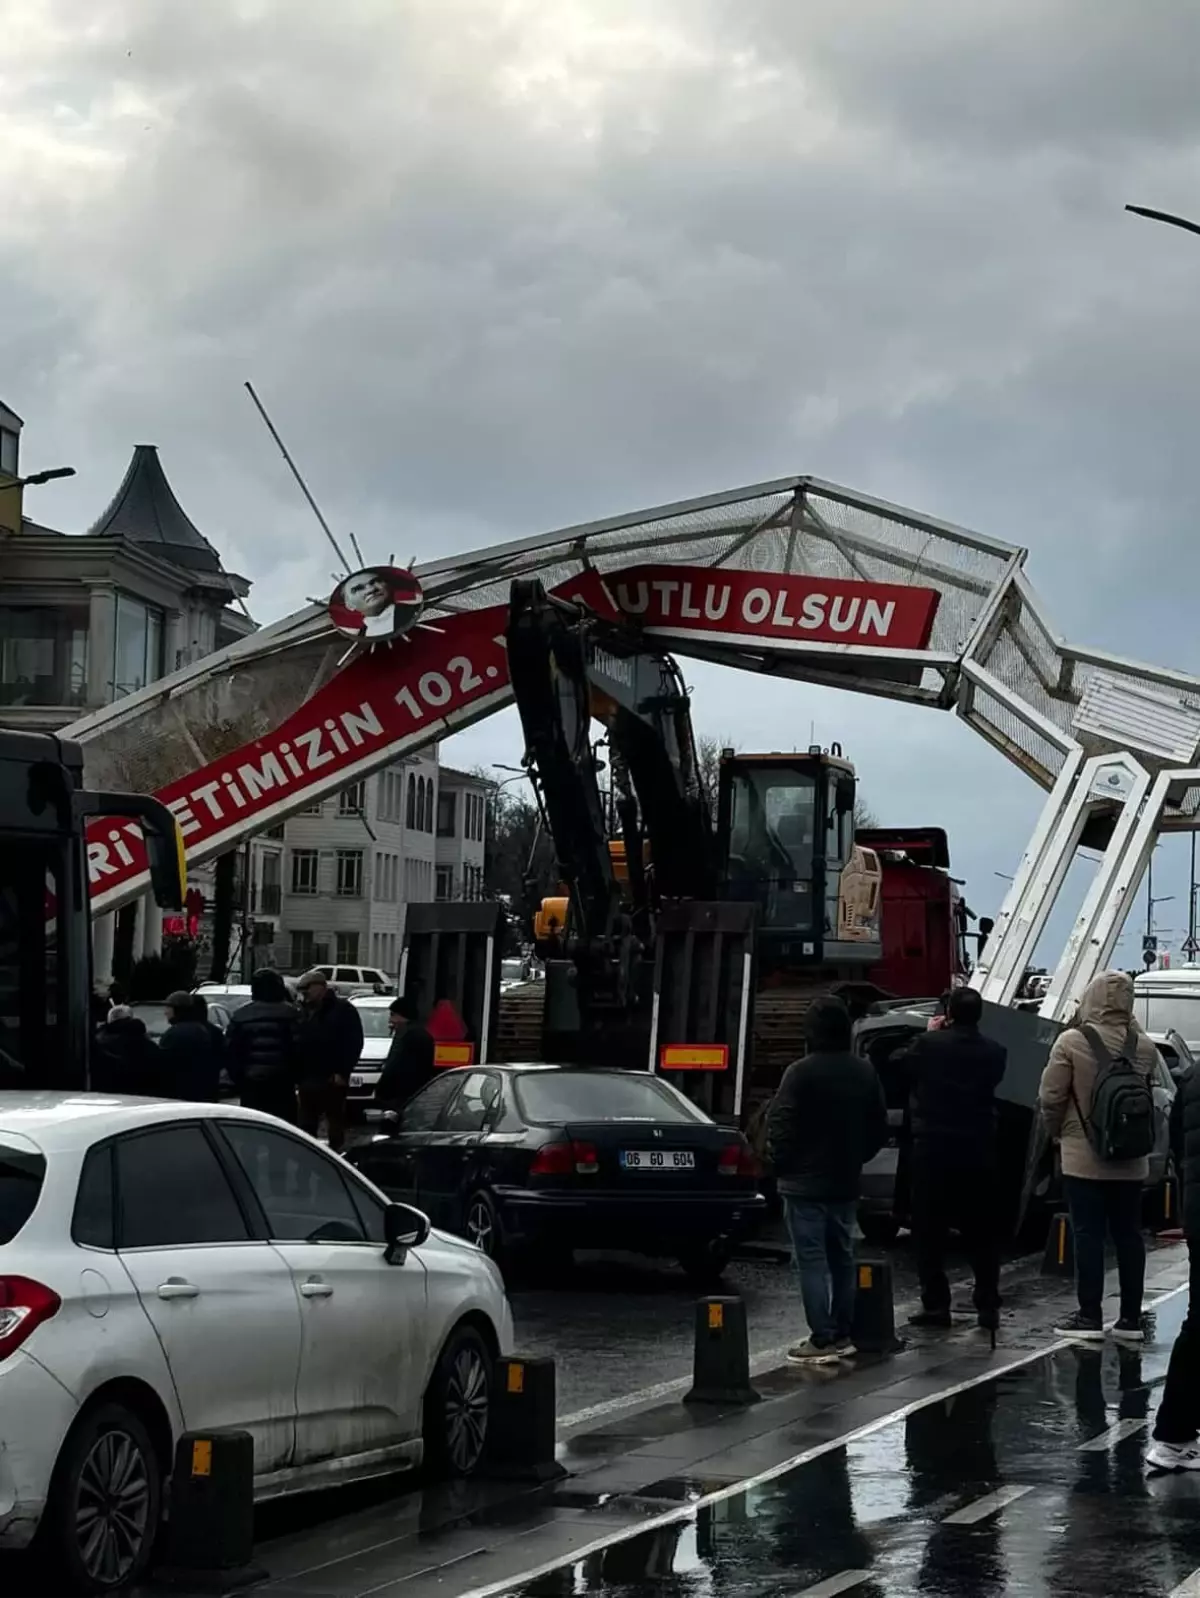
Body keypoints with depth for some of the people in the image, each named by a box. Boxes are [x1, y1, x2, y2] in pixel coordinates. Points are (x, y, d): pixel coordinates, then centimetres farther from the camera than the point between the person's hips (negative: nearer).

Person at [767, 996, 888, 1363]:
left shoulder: (801, 1072, -17)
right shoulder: (865, 1072, 5)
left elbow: (780, 1125, -17)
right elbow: (879, 1127, 11)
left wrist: (781, 1164, -2)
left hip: (805, 1182, -7)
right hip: (846, 1182, 7)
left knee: (812, 1260, -5)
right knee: (842, 1258, 15)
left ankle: (822, 1340, -8)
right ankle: (841, 1335, 19)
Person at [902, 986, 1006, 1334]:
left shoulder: (928, 1044, -11)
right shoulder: (993, 1053, -3)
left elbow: (902, 1066, 4)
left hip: (932, 1148, -3)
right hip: (978, 1150, 3)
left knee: (930, 1230, 6)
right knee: (982, 1233, 10)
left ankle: (935, 1304, 3)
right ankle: (988, 1306, 8)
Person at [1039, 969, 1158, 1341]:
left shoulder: (1072, 1042, -13)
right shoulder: (1144, 1047, -1)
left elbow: (1051, 1098, -10)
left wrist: (1057, 1130, 7)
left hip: (1084, 1157, -4)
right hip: (1131, 1160, 4)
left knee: (1088, 1234, 1)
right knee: (1128, 1234, 10)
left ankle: (1090, 1316, 1)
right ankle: (1131, 1318, 13)